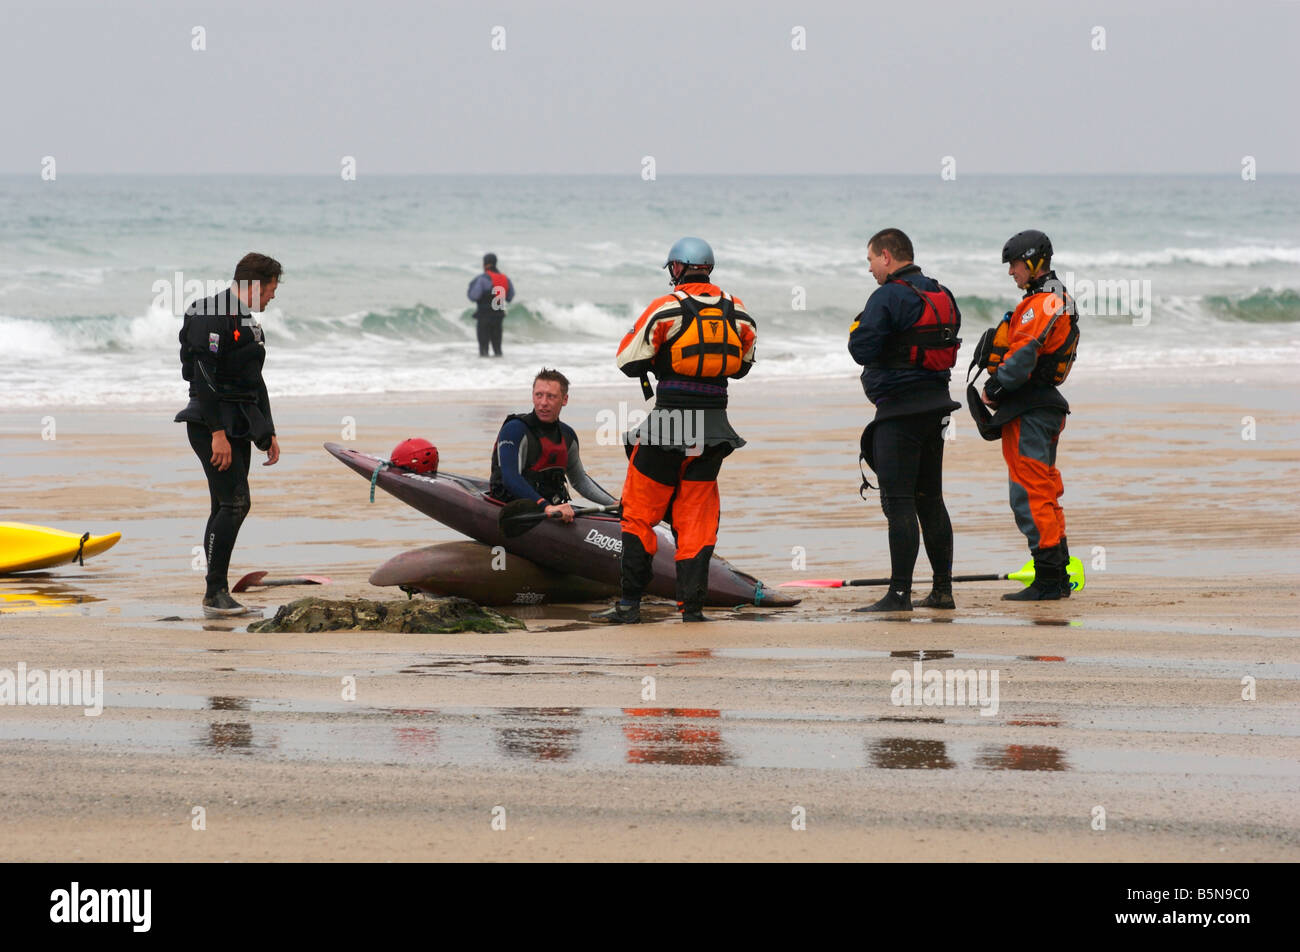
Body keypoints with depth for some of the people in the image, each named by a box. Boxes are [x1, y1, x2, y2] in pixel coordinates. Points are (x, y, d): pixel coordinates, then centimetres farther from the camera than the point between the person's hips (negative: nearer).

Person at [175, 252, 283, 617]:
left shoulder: (248, 322, 19)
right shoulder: (211, 317, -13)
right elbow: (204, 378, -20)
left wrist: (268, 433, 24)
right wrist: (217, 433, -24)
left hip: (239, 426, 10)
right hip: (212, 424, -10)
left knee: (225, 508, 8)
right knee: (235, 503, -16)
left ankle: (216, 595, 10)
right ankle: (216, 591, -14)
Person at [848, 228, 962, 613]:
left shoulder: (888, 297, -14)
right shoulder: (942, 296, 12)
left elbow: (862, 350, -18)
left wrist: (857, 328, 1)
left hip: (899, 410, -8)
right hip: (935, 405, 8)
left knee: (898, 502, -8)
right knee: (930, 500, 15)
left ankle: (900, 593, -11)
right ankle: (942, 590, 17)